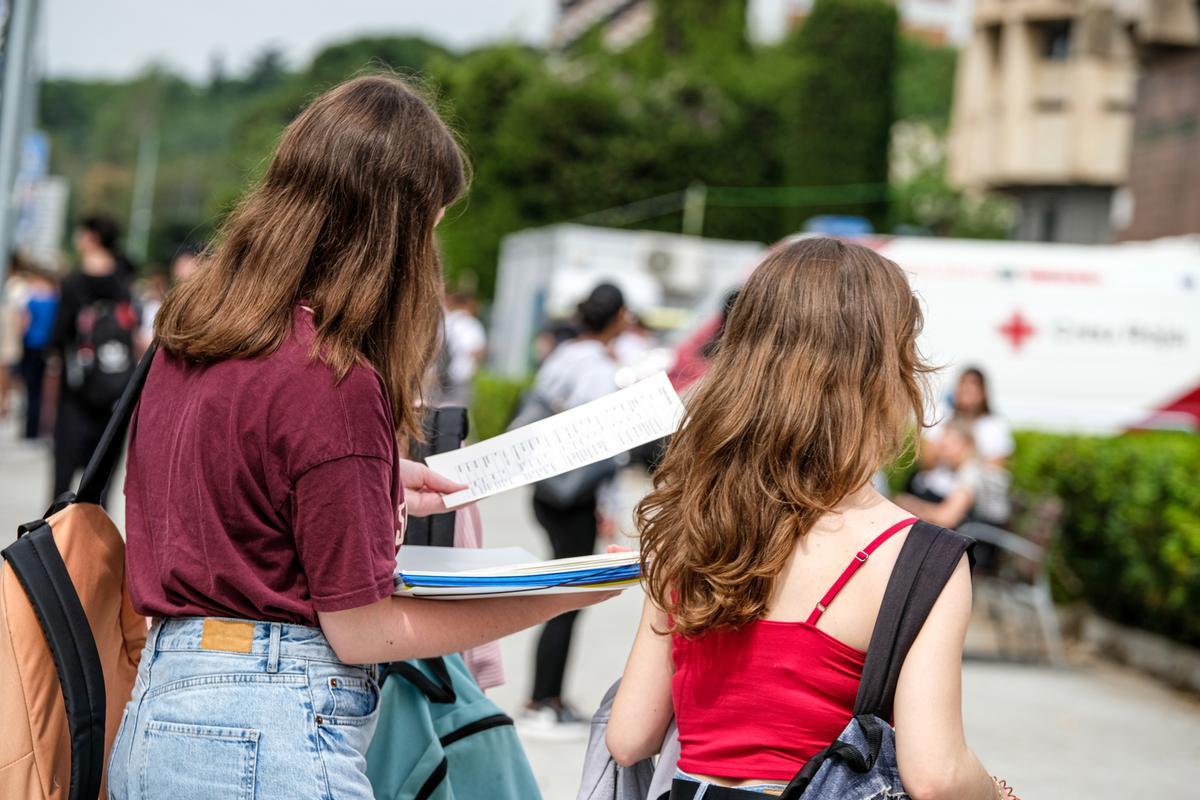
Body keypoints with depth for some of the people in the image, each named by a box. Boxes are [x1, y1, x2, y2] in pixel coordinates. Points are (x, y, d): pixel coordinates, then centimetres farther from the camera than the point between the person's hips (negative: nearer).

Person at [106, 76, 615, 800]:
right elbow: (362, 632, -14)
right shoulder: (330, 383, -18)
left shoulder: (187, 330, 7)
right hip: (267, 739, -9)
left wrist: (376, 489, 22)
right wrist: (562, 596, -9)